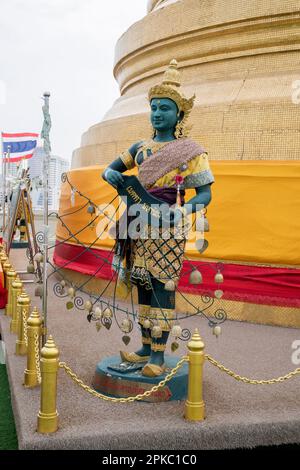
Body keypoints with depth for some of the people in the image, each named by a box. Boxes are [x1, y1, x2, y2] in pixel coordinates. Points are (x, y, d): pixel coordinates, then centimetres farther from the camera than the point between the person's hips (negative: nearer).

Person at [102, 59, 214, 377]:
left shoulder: (190, 151, -4)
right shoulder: (141, 148, 11)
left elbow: (205, 193, -7)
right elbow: (112, 168, 18)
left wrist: (184, 210, -26)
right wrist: (110, 174, -7)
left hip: (168, 229, -5)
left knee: (163, 288, -6)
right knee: (143, 286, 9)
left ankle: (158, 356, 3)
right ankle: (146, 348, 20)